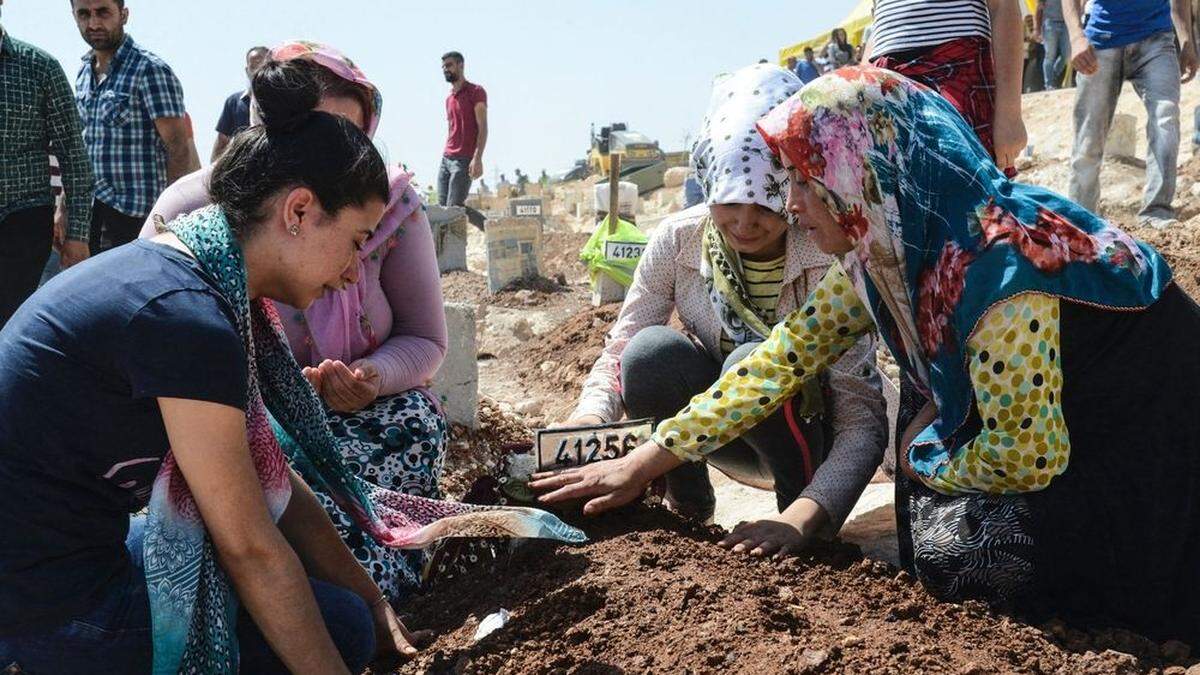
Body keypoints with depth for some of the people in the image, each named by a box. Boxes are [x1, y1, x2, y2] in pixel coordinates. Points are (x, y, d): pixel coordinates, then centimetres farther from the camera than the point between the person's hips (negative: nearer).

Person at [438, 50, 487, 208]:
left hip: (464, 160, -7)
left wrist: (478, 158, -21)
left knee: (453, 208, -16)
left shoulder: (476, 92, -1)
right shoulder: (449, 98, 22)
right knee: (442, 207, -4)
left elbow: (482, 127, -9)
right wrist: (446, 156, 11)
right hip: (446, 159, 7)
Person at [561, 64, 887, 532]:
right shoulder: (678, 240, -15)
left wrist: (803, 517, -46)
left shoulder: (832, 258, -25)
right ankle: (687, 503, -5)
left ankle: (797, 502, -9)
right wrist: (587, 423, -36)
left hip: (815, 434, -2)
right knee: (650, 350, -28)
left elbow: (862, 418, -29)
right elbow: (619, 350, -12)